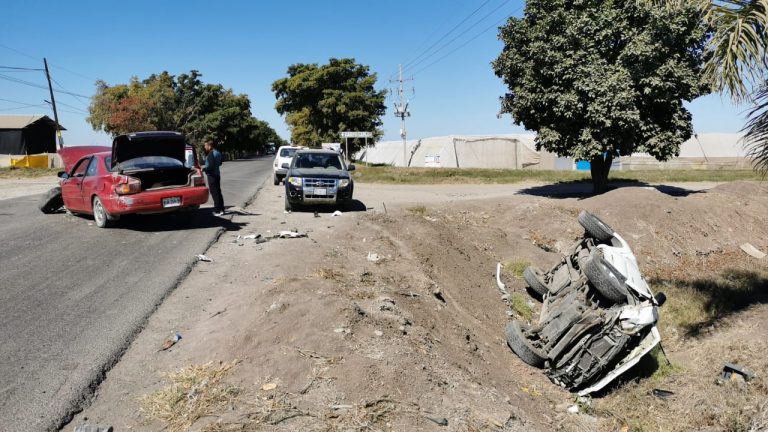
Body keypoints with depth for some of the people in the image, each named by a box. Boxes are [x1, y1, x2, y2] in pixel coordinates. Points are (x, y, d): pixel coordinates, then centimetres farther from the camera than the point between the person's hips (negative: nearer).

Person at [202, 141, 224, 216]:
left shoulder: (211, 154, -17)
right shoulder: (218, 153, 12)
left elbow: (210, 166, -24)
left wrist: (203, 169, -12)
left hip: (212, 175, -10)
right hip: (217, 174, 10)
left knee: (214, 193, -7)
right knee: (218, 192, 15)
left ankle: (217, 210, -6)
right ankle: (221, 209, 20)